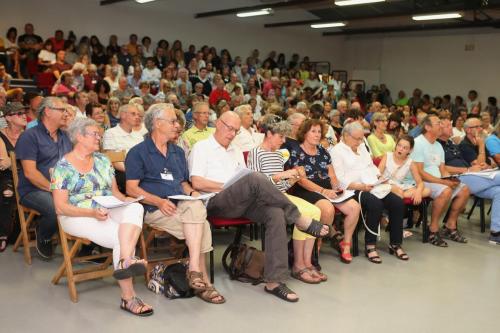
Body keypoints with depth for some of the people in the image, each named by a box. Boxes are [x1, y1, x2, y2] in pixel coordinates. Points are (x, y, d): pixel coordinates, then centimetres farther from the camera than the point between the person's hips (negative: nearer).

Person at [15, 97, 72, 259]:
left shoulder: (64, 136, 19)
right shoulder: (30, 136, -2)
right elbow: (30, 172, -11)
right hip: (34, 190, -5)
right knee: (57, 208, -35)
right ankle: (43, 237, 0)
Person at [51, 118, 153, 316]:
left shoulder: (102, 160, 16)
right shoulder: (63, 167, -1)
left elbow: (114, 191, 18)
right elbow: (60, 207, -7)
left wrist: (125, 200, -6)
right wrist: (93, 213, -22)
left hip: (108, 210, 5)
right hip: (78, 217, -5)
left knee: (136, 208, -29)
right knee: (121, 237, -27)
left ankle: (125, 261, -47)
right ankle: (128, 298, -22)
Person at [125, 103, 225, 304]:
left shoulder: (177, 152, 25)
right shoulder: (138, 153, 4)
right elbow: (131, 188, -4)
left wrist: (192, 192, 2)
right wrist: (160, 201, -18)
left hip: (182, 205, 5)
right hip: (155, 210, -5)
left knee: (196, 205, -31)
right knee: (201, 227, -28)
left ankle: (195, 271, -28)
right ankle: (202, 280, -18)